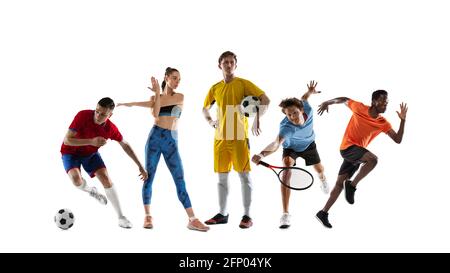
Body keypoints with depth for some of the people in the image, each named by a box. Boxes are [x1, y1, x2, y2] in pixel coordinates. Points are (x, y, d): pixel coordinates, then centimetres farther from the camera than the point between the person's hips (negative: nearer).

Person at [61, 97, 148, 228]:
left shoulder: (111, 129, -20)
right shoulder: (83, 116, -30)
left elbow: (125, 145, -4)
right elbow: (67, 140, -30)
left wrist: (140, 167, -4)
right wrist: (91, 141, -44)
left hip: (91, 153, 3)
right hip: (71, 152, -2)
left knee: (106, 178, -13)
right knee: (77, 179, -30)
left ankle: (121, 217, -3)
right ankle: (90, 190, 9)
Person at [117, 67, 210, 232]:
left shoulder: (179, 97, 4)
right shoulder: (155, 97, 9)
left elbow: (161, 103, -8)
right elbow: (155, 114, -10)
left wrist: (133, 103, -3)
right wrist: (157, 93, -13)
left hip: (171, 141, -1)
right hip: (155, 137, 1)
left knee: (180, 181, -6)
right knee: (149, 178, 1)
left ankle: (192, 220, -7)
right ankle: (148, 216, 12)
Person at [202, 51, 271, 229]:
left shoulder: (243, 84, -1)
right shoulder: (215, 88, 12)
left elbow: (265, 100, -8)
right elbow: (205, 109, 27)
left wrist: (257, 119, -18)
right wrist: (210, 121, 8)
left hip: (239, 137, -5)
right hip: (220, 138, 5)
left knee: (244, 175, -3)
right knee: (222, 177, 9)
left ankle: (247, 215, 2)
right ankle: (222, 214, 18)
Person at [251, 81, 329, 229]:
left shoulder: (308, 110, -34)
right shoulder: (287, 128, -46)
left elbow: (303, 99, -7)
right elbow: (276, 144, -65)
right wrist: (261, 154, -81)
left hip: (308, 145, 5)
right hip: (291, 148, -5)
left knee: (319, 169, 26)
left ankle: (322, 179, 71)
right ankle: (285, 214, -33)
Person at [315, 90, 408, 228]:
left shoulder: (384, 123, 1)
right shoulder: (359, 108, -7)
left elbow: (398, 140, -4)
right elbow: (344, 100, 10)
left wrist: (402, 120, -12)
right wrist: (328, 102, 2)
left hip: (358, 151, 5)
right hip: (348, 147, -5)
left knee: (340, 182, 7)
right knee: (373, 159, -30)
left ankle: (323, 213, 17)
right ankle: (352, 185, -13)